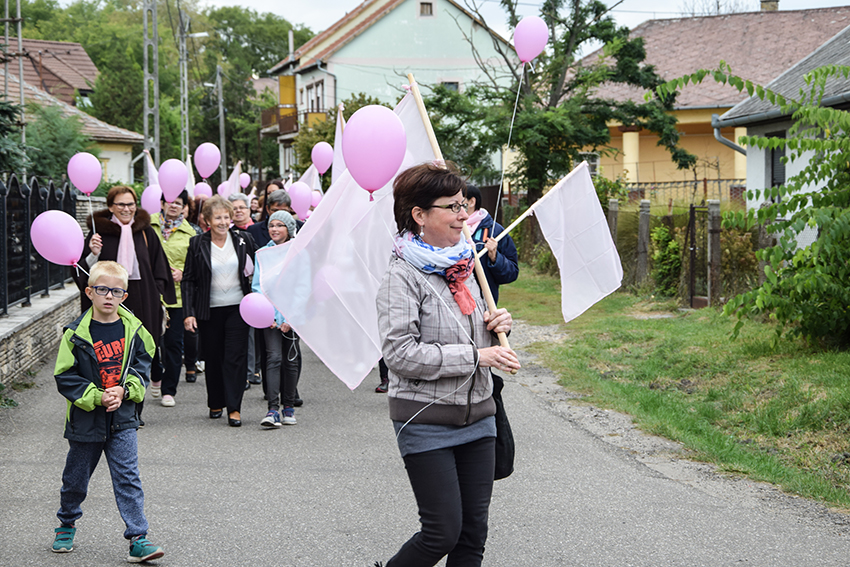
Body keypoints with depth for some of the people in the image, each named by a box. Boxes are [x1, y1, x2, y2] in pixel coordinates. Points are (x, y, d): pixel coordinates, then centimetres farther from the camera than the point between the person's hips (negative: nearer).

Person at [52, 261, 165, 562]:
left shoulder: (133, 330, -1)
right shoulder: (76, 333, -9)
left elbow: (143, 365, 6)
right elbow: (65, 377, -9)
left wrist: (124, 391, -11)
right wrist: (96, 397, -18)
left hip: (122, 419, 1)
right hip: (85, 420, -1)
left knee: (128, 478, -3)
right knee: (76, 477, 14)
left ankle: (138, 539, -3)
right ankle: (67, 524, 38)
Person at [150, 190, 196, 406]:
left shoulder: (189, 232, 7)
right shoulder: (148, 225, 3)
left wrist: (182, 273, -7)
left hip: (177, 293, 0)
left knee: (173, 342, 1)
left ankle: (169, 390, 10)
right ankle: (156, 375, 31)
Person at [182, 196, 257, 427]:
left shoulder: (243, 239, 2)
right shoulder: (197, 244, 0)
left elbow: (257, 269, 11)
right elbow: (188, 280, 2)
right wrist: (188, 312, -5)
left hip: (238, 308, 0)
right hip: (209, 310, 0)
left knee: (235, 357, -5)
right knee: (213, 358, 8)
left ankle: (235, 408, -3)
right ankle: (216, 403, 23)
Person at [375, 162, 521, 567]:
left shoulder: (462, 264, 11)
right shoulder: (403, 276, -13)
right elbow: (400, 354, -21)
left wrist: (495, 326, 2)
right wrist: (475, 356, -21)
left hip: (478, 413, 7)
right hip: (427, 421, -7)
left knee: (473, 532, 7)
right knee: (443, 533, -4)